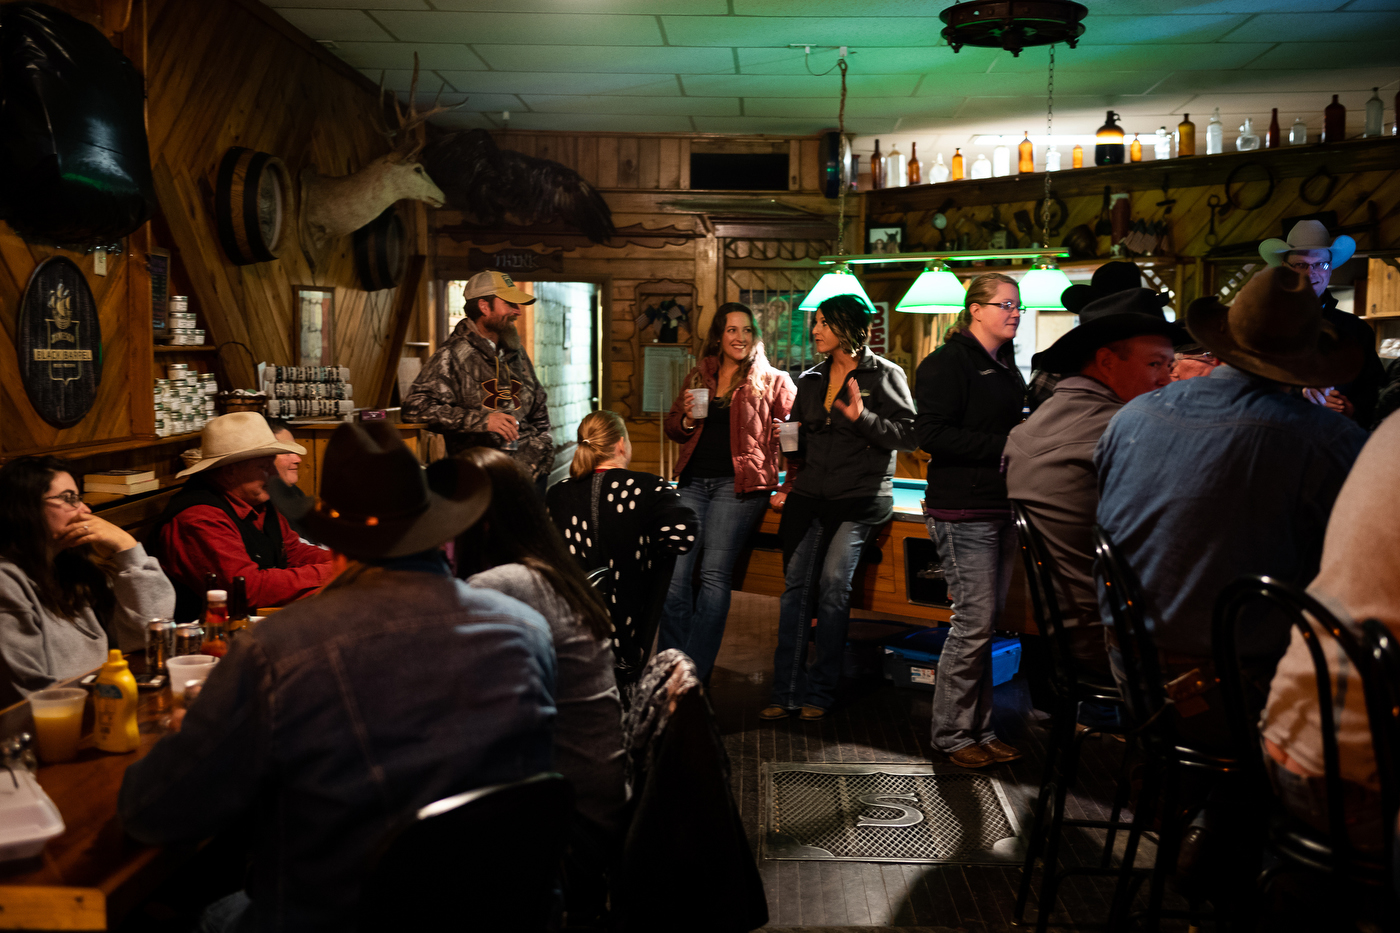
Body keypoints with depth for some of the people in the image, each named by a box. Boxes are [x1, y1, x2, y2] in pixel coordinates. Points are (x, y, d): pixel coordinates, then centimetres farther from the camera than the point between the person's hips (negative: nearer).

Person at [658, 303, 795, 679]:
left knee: (714, 573, -12)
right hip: (694, 481, 4)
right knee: (674, 573, -6)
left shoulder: (772, 381, 6)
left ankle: (696, 675, -7)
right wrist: (686, 418, 0)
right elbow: (673, 429, 23)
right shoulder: (699, 377, 18)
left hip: (738, 483, -4)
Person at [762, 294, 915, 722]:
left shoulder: (884, 375, 0)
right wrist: (793, 477, 10)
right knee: (795, 583, -5)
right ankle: (786, 691, 0)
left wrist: (862, 417, -19)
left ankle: (820, 692, -5)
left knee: (833, 583, -16)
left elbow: (908, 434, -6)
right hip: (811, 494, 5)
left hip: (861, 497, -5)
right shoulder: (811, 379, 17)